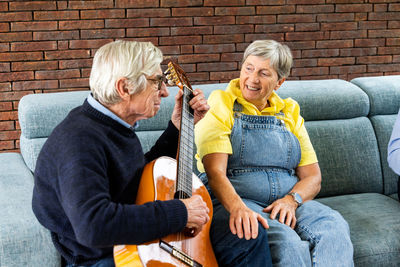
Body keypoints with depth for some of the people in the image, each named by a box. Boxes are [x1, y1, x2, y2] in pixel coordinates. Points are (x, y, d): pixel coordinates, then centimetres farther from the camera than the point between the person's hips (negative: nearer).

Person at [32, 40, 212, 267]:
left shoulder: (115, 125, 5)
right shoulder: (79, 140, -26)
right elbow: (93, 225, -38)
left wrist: (179, 127, 9)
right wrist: (180, 213, -31)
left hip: (132, 245, 9)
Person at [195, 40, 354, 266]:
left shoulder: (290, 112, 17)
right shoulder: (221, 105, 3)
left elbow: (312, 177, 12)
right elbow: (215, 172, -11)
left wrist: (292, 199, -11)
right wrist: (238, 207, -31)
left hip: (288, 203, 4)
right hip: (231, 202, -4)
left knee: (334, 227, -28)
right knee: (284, 240, -35)